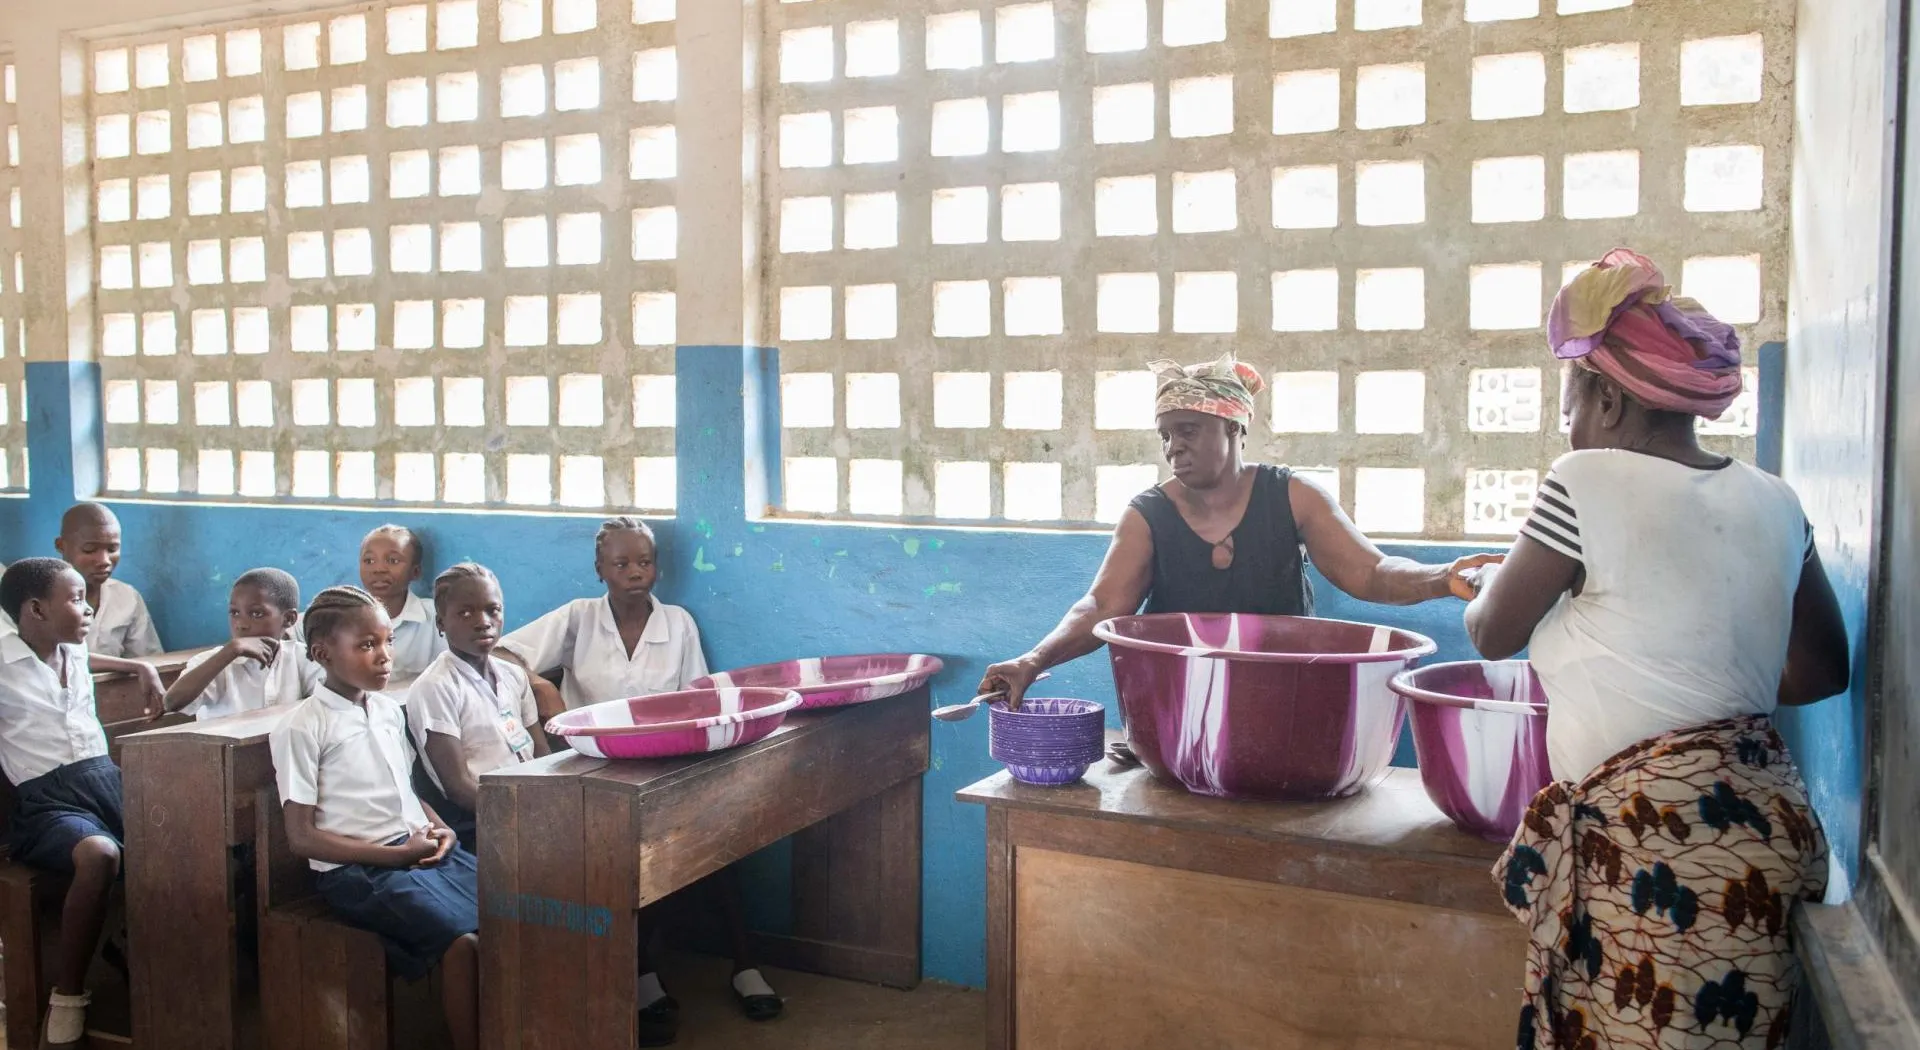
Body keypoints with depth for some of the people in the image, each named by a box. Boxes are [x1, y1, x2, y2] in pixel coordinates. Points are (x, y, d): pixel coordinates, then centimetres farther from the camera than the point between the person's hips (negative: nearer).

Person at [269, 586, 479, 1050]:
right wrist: (397, 855, -14)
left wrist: (440, 827, 3)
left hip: (424, 850, 7)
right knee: (465, 941, -26)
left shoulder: (390, 710, 13)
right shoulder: (302, 728, -7)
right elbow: (302, 837, -9)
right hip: (358, 870, -6)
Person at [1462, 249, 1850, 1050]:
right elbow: (1822, 671, 18)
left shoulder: (1588, 482, -11)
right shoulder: (1773, 501, 8)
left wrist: (1487, 585, 21)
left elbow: (1493, 636, 0)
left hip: (1651, 833, -7)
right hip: (1763, 813, 8)